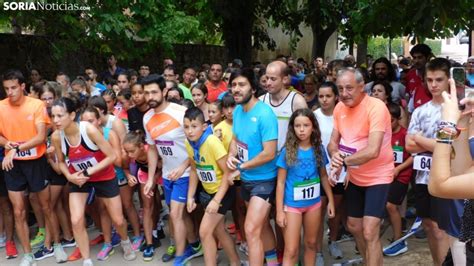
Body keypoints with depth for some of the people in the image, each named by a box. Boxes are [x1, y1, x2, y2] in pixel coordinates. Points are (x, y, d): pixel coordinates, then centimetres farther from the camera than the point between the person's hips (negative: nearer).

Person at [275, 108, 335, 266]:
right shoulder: (287, 151, -12)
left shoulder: (319, 149, -2)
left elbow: (323, 176, 10)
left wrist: (331, 200, 9)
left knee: (311, 243, 18)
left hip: (314, 203, 4)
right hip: (292, 205, -3)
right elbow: (280, 183, -8)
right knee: (291, 250, -1)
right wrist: (280, 211, -10)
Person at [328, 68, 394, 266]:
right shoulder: (339, 108, -2)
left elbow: (373, 151, -32)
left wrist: (343, 161, -24)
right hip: (354, 177, 7)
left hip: (377, 177, -7)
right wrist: (335, 157, -22)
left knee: (369, 232, -14)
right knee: (353, 227, 20)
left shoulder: (376, 107, -24)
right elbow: (333, 142, 1)